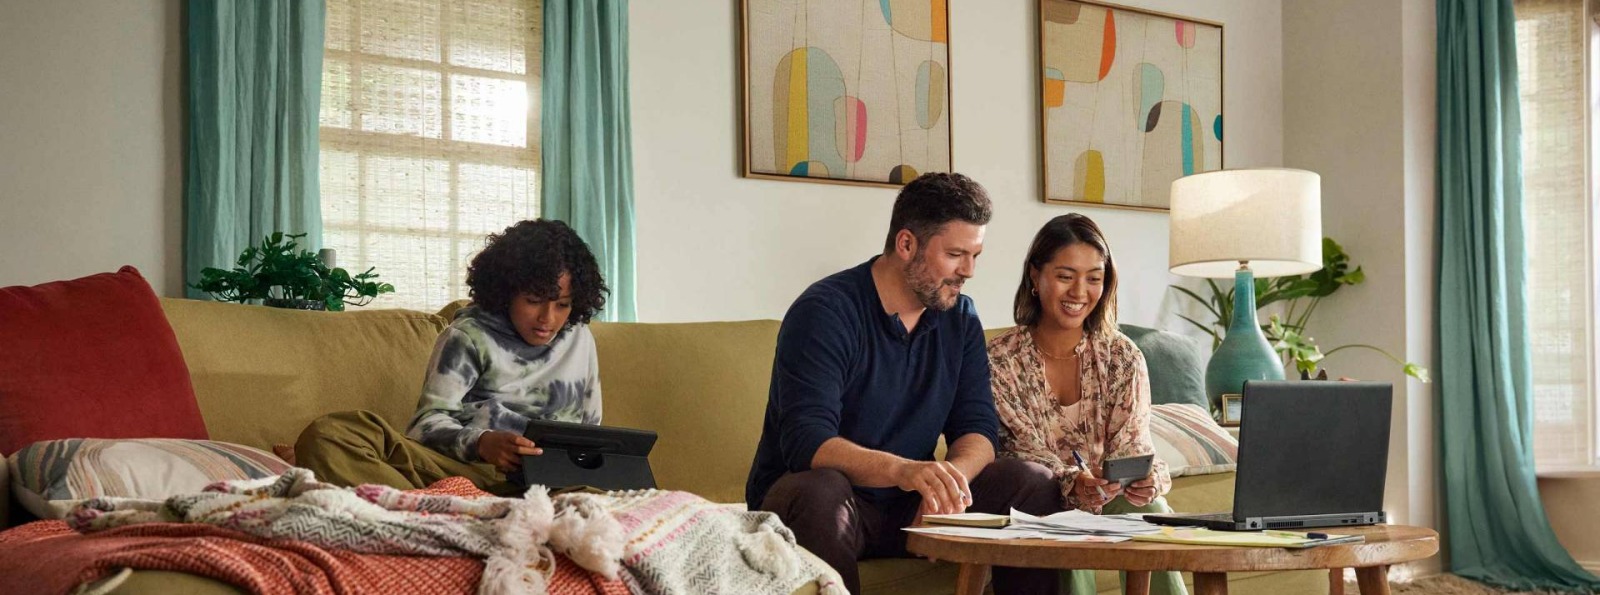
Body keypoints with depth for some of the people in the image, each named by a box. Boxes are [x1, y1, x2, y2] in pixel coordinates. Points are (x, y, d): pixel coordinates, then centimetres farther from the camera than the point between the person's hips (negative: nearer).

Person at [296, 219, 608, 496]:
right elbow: (430, 421, 0)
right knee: (327, 434, -28)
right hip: (464, 467, -1)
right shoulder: (470, 336, 10)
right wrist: (480, 443, -23)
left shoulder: (580, 340, 22)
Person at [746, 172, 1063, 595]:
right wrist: (901, 470, -46)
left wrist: (950, 477, -26)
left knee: (1032, 484, -11)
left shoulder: (960, 319, 6)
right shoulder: (825, 312, -16)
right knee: (820, 490, -39)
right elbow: (806, 441, -28)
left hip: (907, 509, 6)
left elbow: (978, 428, -1)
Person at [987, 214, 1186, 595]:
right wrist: (1073, 485, -33)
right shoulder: (999, 361, -5)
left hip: (1111, 503, 2)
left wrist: (1147, 479, -28)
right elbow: (1024, 452, -12)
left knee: (1148, 506, -30)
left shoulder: (1123, 358, 4)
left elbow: (1131, 445, -3)